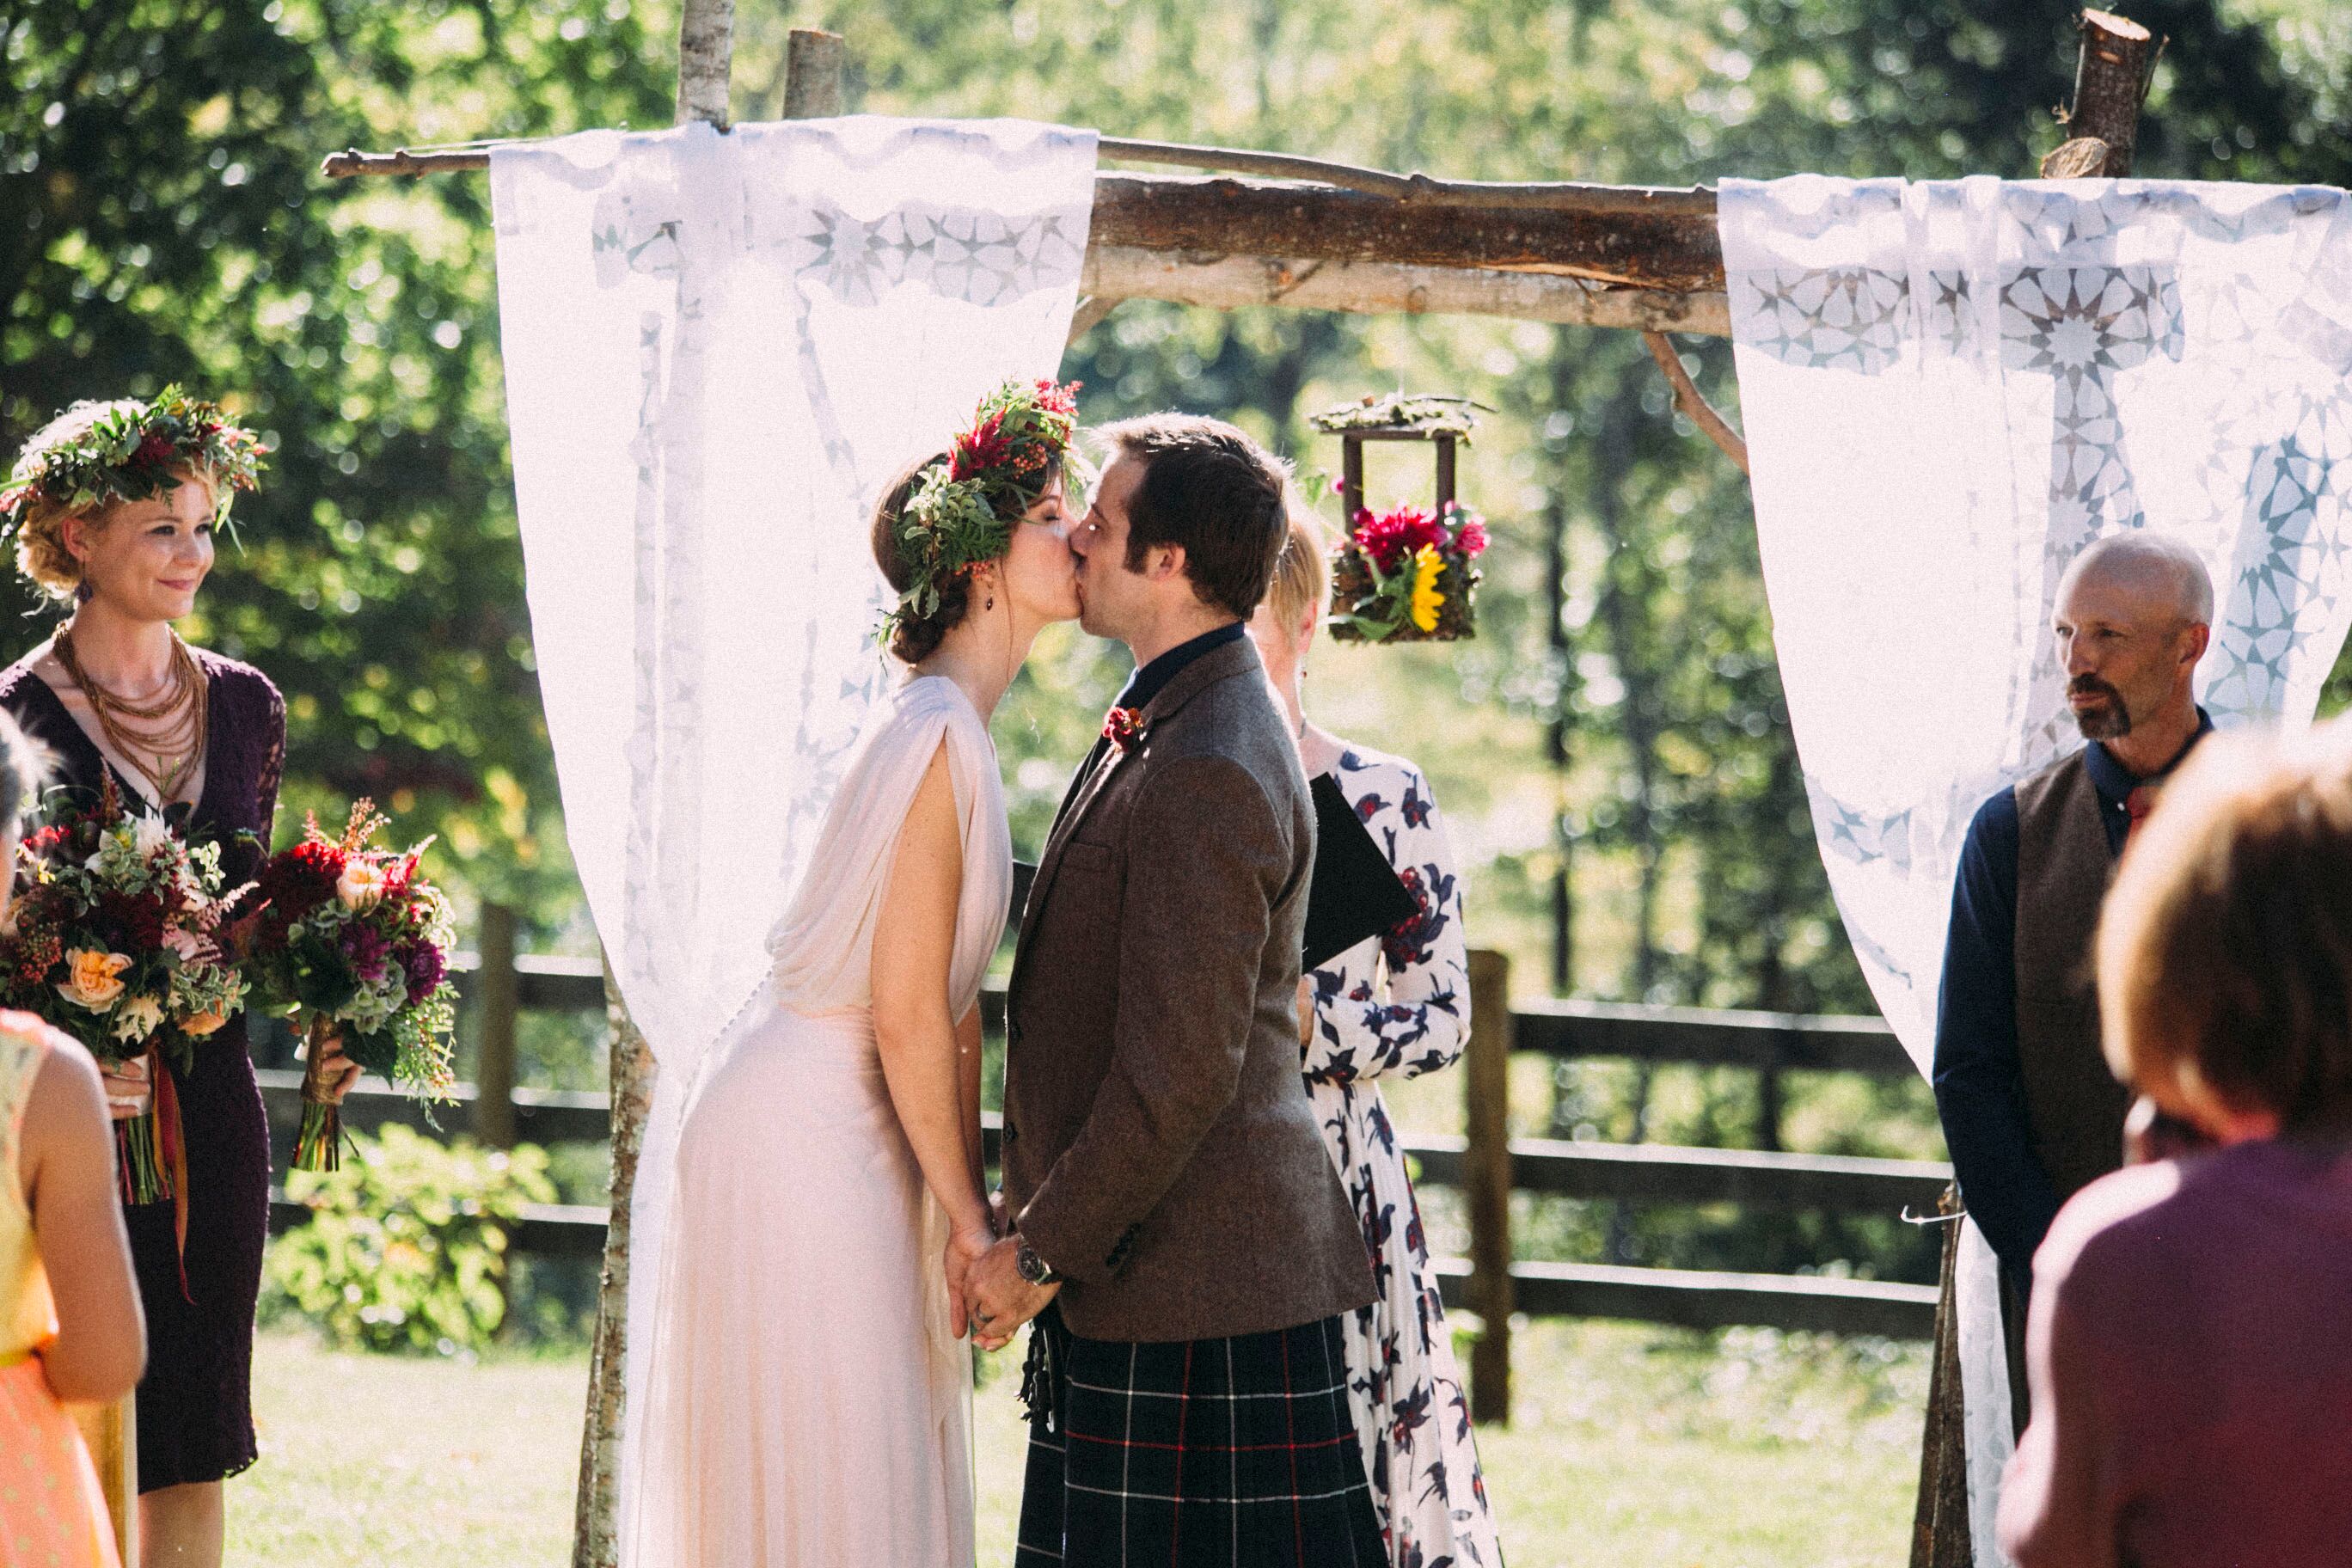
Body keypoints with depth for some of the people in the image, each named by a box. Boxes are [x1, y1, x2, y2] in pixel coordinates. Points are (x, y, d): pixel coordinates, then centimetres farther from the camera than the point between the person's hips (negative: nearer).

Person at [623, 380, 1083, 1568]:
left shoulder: (948, 730, 12)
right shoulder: (938, 737, -19)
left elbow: (950, 1002, 13)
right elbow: (908, 1015, -19)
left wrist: (968, 1208, 12)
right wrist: (967, 1211, -11)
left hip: (847, 1127, 10)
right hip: (807, 1128, -10)